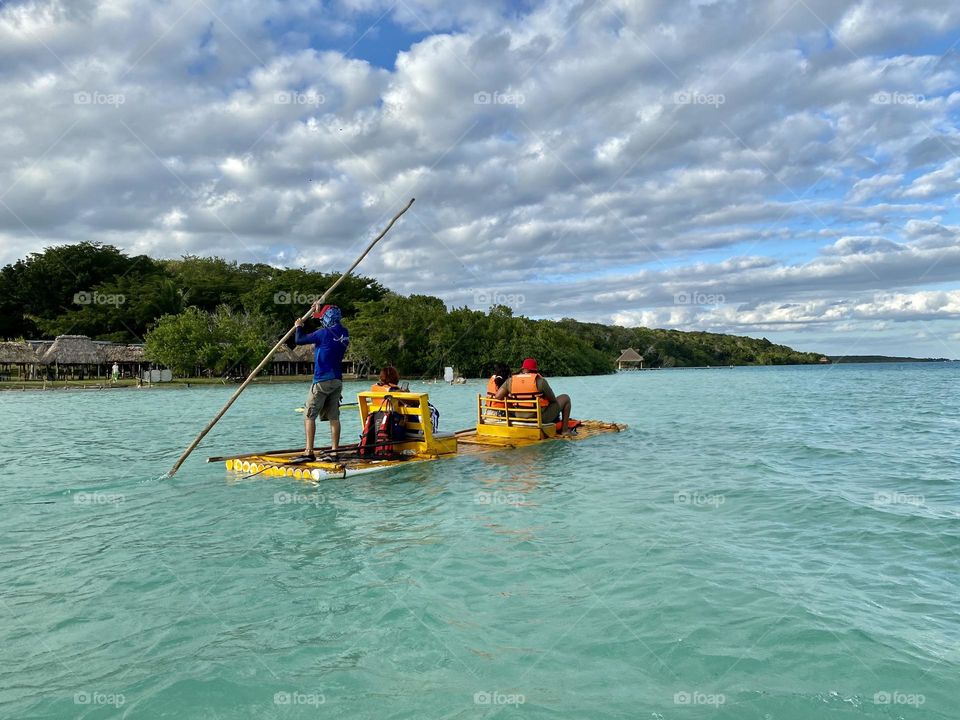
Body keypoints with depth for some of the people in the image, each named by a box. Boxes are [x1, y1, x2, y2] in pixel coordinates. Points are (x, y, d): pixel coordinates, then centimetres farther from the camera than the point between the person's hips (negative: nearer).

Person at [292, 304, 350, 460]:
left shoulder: (324, 333, -15)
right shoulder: (344, 333, 7)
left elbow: (299, 340, -8)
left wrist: (299, 326, 12)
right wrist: (317, 313, 34)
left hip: (322, 381, -7)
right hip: (337, 381, 7)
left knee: (309, 415, -1)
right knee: (334, 417, 9)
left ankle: (309, 452, -6)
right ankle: (334, 450, 10)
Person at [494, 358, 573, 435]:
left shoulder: (511, 381, -3)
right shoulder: (540, 380, -14)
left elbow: (498, 396, -6)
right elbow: (552, 399, -5)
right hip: (541, 417, -5)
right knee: (565, 398, 14)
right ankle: (564, 430, 16)